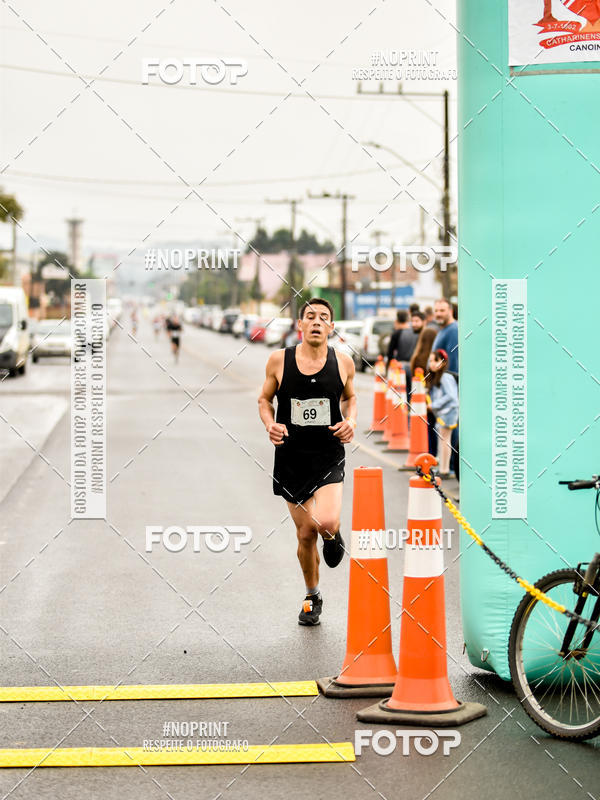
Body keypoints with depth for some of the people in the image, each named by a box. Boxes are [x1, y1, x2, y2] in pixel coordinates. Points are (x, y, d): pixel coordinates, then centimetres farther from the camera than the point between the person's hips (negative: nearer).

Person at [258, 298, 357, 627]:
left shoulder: (343, 362, -1)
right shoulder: (279, 360, -3)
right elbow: (264, 399, 10)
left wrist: (350, 421, -4)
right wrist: (270, 425, -9)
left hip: (329, 456, -1)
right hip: (291, 456, 1)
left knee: (326, 523, -23)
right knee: (305, 535, 8)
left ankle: (332, 535, 17)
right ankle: (312, 597, 32)